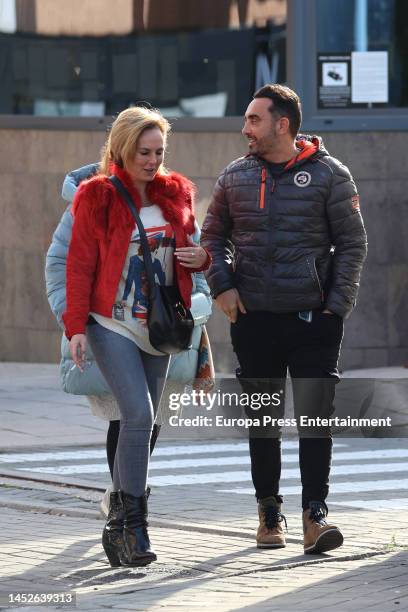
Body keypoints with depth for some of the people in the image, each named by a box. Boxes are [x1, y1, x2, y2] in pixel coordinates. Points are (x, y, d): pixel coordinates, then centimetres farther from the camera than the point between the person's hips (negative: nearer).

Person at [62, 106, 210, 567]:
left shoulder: (175, 194, 10)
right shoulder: (97, 197, -4)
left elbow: (185, 250, 23)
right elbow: (80, 265, -4)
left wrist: (200, 257, -1)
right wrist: (76, 326, -11)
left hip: (158, 329, 5)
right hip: (112, 325, -5)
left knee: (141, 424, 8)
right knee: (139, 414, -18)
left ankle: (118, 525, 17)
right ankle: (133, 525, -14)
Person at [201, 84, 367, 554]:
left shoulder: (328, 175, -2)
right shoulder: (236, 176, 8)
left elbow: (352, 243, 0)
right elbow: (212, 235, 15)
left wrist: (338, 303, -7)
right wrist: (221, 286, 1)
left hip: (314, 318, -3)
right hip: (254, 319, 3)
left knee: (315, 417, -8)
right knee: (263, 421, 8)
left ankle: (315, 514, -7)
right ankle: (269, 512, 18)